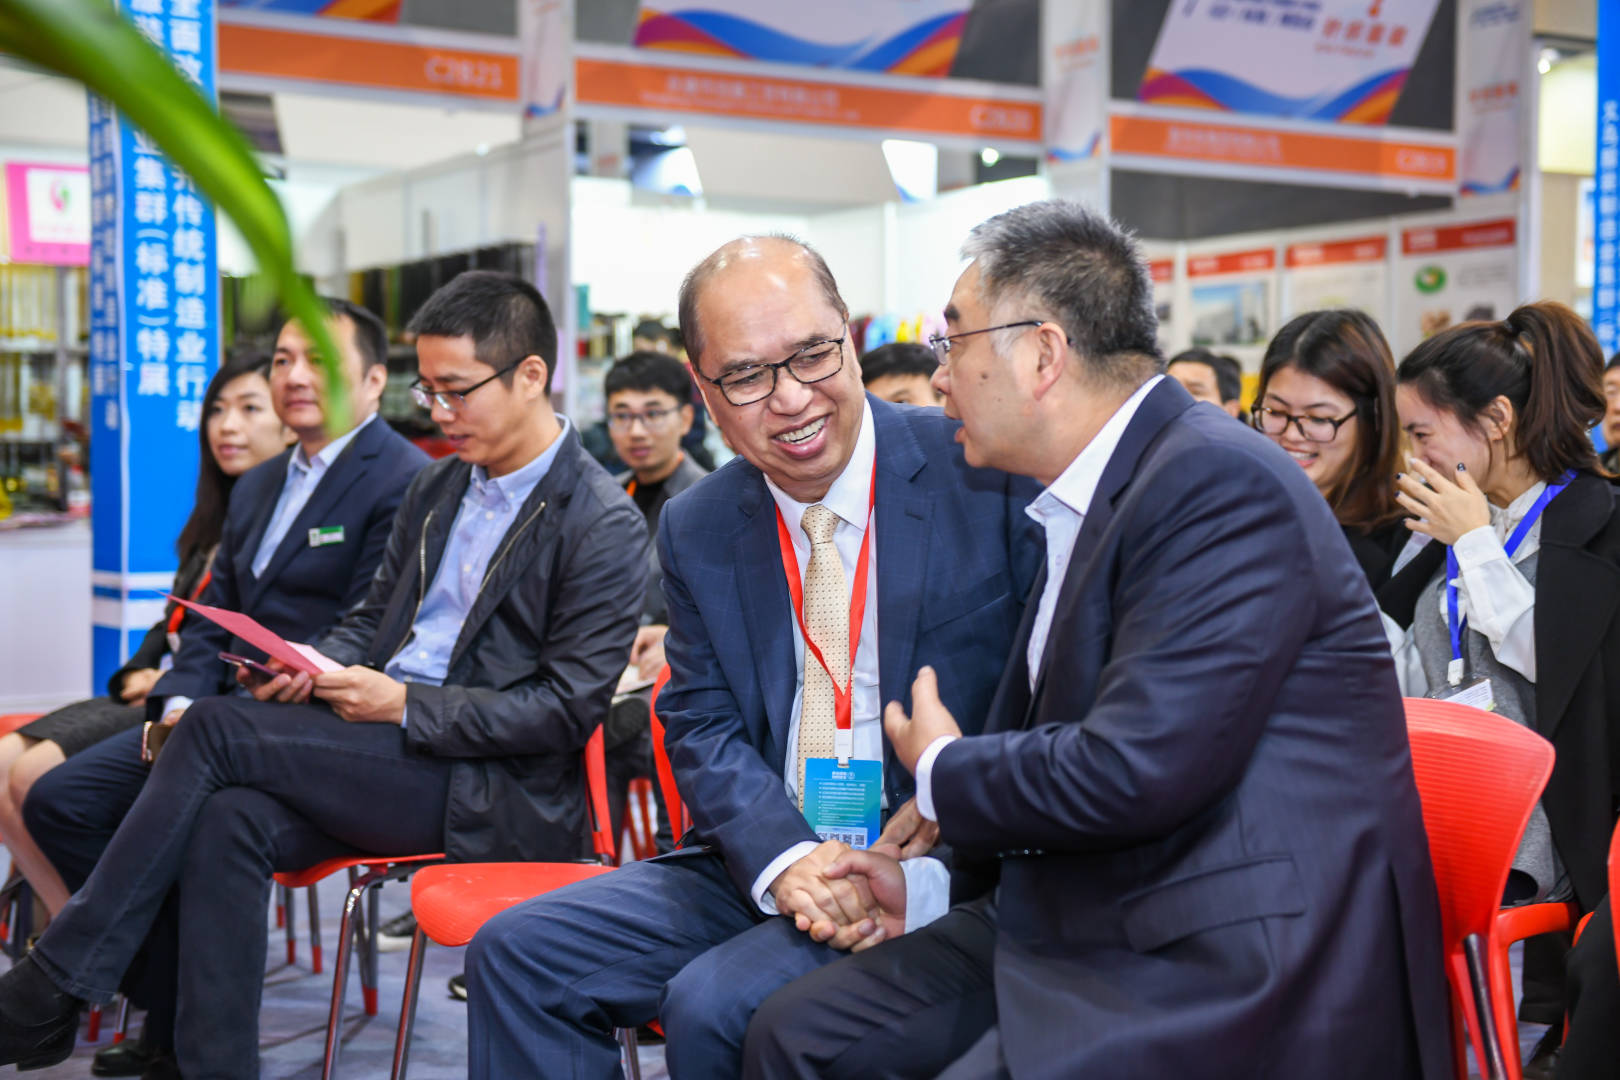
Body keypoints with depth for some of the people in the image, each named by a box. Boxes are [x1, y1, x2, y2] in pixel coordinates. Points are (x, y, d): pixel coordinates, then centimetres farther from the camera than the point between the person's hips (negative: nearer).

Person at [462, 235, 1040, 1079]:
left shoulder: (985, 469, -9)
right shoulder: (695, 531, 6)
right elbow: (700, 728, 5)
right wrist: (787, 860, -15)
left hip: (940, 879, -5)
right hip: (763, 866, 6)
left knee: (715, 1004, -26)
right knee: (516, 952, -6)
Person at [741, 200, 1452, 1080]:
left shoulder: (1222, 486, -17)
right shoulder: (1085, 503, 14)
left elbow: (1133, 771, -25)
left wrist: (941, 770, -7)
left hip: (1238, 966, -9)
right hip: (1089, 924, 10)